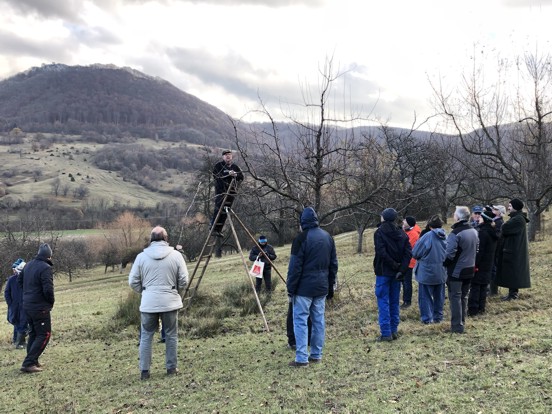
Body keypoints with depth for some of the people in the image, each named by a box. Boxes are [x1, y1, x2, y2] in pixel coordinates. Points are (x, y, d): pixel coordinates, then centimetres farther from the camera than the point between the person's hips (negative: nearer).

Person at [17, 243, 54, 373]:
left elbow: (19, 281, 18)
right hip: (40, 307, -8)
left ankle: (32, 361, 23)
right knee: (44, 335, 0)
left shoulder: (28, 265, 7)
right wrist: (51, 301, -6)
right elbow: (48, 289, -24)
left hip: (27, 306, 8)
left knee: (33, 333, 20)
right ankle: (28, 363, -5)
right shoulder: (45, 268, -19)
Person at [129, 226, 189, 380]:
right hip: (170, 302, -1)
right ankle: (171, 368, 19)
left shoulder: (141, 256, -1)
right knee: (171, 336, 12)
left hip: (148, 303, 1)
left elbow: (133, 282, 2)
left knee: (146, 337, 11)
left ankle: (144, 371, 13)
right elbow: (184, 281, -3)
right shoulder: (176, 255, -4)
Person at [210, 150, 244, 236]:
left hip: (231, 191, 4)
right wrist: (228, 173, -21)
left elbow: (242, 177, 10)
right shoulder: (219, 165, 1)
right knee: (219, 208, -14)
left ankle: (219, 229, 11)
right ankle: (214, 227, -6)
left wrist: (236, 175, -11)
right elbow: (216, 174, -14)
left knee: (225, 212, 4)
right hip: (220, 190, -4)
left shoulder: (235, 167, 14)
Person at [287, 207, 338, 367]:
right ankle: (316, 355, 19)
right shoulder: (327, 237, 10)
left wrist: (291, 288, -6)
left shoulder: (301, 238, -11)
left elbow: (295, 266, -12)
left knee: (300, 320, -2)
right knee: (318, 320, 12)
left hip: (304, 288, -6)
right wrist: (330, 286, 20)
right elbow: (333, 264, 14)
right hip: (322, 287, 7)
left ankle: (301, 358, -3)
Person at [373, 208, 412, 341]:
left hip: (383, 272, -5)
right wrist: (401, 269, -8)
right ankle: (394, 330, 16)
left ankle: (386, 333, -3)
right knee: (394, 301, 13)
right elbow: (409, 252, -3)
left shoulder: (379, 232, -9)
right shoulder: (401, 234, 7)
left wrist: (394, 265, -12)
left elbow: (381, 253, -21)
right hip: (397, 273, 5)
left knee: (383, 301, -1)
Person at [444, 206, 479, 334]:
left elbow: (450, 254, -24)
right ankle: (461, 321, 26)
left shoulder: (455, 233, -21)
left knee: (455, 297, 0)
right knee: (464, 296, 17)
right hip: (469, 269, 7)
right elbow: (476, 249, 16)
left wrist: (445, 263, -7)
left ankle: (457, 326, 2)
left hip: (456, 271, -7)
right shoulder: (474, 231, 6)